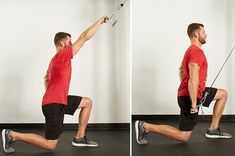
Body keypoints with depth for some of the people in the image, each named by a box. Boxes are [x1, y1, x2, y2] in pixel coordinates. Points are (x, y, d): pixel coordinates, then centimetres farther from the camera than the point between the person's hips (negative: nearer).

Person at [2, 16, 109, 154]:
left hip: (59, 100, 10)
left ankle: (80, 138, 15)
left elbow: (46, 78, 27)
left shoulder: (57, 59, 15)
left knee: (87, 102, 16)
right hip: (54, 104, -10)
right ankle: (12, 135, 1)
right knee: (50, 145, -5)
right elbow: (85, 36, -15)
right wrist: (100, 21, -7)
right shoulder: (63, 55, -13)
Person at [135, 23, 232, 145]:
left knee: (223, 94, 20)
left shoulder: (191, 50, 15)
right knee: (183, 137, -5)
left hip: (186, 93, 10)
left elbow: (181, 69, 28)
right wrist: (194, 104, -27)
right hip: (190, 96, -10)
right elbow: (193, 79, -28)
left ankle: (213, 130, 18)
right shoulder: (197, 52, -19)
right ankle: (145, 126, -8)